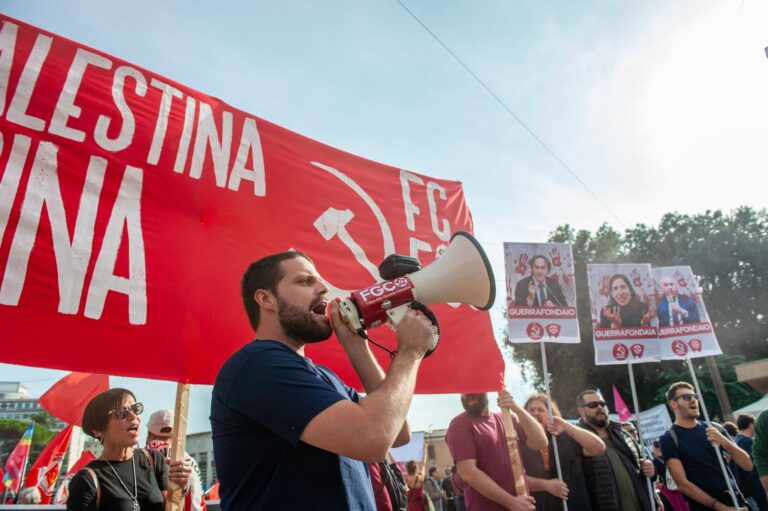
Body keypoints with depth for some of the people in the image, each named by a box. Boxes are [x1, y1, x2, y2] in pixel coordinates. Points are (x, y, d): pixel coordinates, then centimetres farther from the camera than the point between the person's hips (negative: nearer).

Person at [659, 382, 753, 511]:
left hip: (736, 500, 4)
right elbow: (683, 484, -14)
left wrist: (724, 442, -17)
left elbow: (748, 465, -1)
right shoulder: (669, 439, -10)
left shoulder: (714, 428, 4)